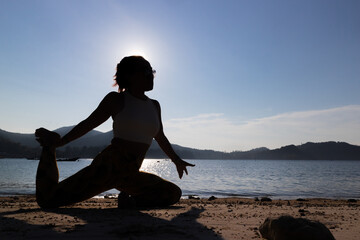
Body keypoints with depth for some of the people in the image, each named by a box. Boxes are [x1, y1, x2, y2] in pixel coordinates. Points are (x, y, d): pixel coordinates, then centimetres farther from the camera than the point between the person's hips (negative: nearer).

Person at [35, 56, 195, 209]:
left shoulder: (154, 106, 13)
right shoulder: (116, 99, -2)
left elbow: (160, 138, 25)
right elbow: (88, 124, 6)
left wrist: (177, 160, 34)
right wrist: (59, 142, 11)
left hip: (131, 175, 6)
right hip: (108, 166, -5)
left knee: (175, 194, 8)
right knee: (47, 200, -12)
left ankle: (130, 201, 9)